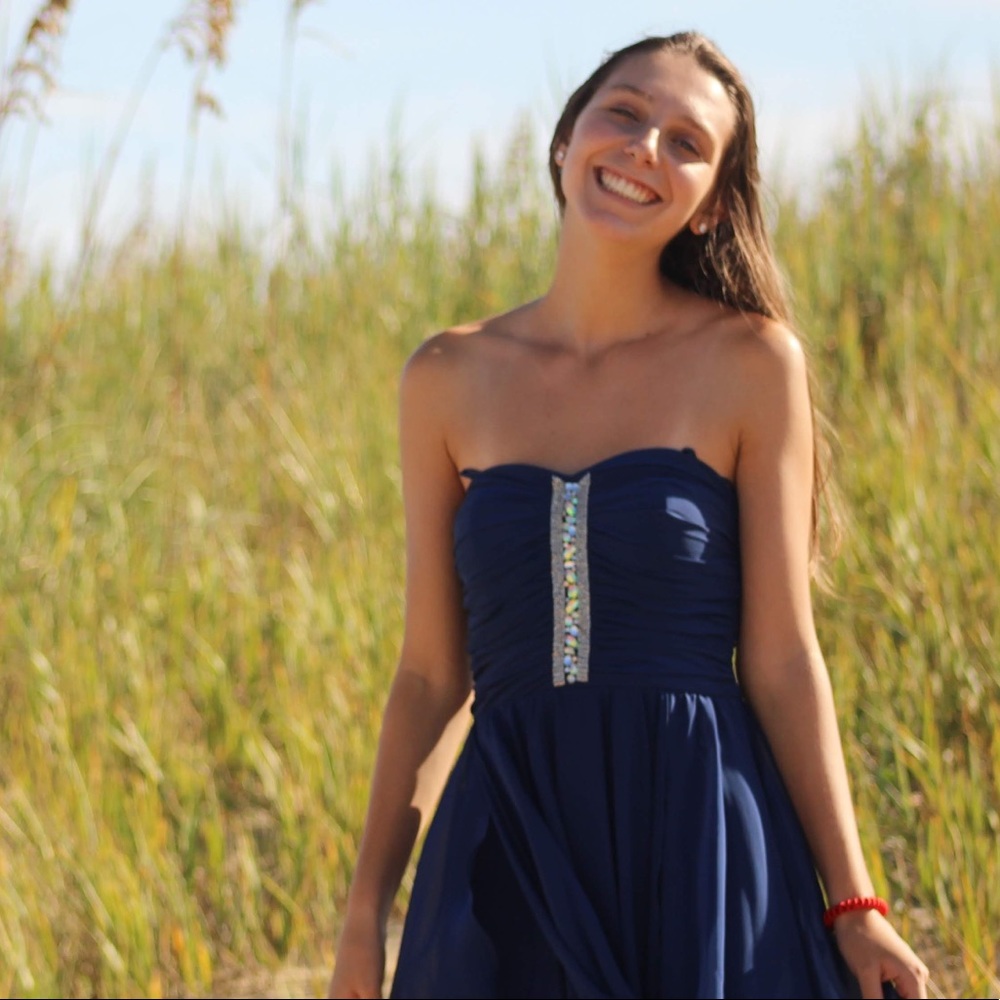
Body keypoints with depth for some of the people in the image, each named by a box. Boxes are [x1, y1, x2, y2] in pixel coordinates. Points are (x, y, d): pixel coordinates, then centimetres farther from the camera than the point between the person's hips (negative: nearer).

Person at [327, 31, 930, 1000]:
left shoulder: (751, 362, -2)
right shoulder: (448, 380, 5)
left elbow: (781, 659, -2)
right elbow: (431, 671, 8)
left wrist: (853, 907, -6)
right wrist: (365, 913, 7)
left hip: (700, 843, -2)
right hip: (512, 844, 2)